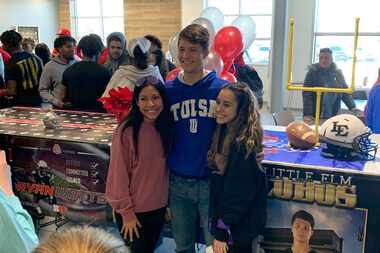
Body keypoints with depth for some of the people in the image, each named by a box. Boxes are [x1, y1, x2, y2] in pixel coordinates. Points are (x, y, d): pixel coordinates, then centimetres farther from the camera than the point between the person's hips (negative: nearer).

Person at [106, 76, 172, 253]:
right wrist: (126, 211, -12)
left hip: (158, 208, 5)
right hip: (133, 210, -5)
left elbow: (165, 170, 6)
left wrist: (168, 204, 8)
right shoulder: (126, 131, -19)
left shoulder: (166, 128, -2)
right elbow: (119, 175, -15)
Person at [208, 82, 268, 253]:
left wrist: (221, 232, -18)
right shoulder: (225, 133, 3)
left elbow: (237, 195, -22)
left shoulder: (243, 144, -24)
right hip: (223, 219, 8)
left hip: (239, 227, -8)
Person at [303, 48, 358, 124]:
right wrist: (307, 114, -19)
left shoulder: (338, 73, 7)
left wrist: (352, 106, -1)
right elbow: (307, 94, -10)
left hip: (333, 117, 3)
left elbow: (345, 91, 13)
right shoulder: (313, 72, -4)